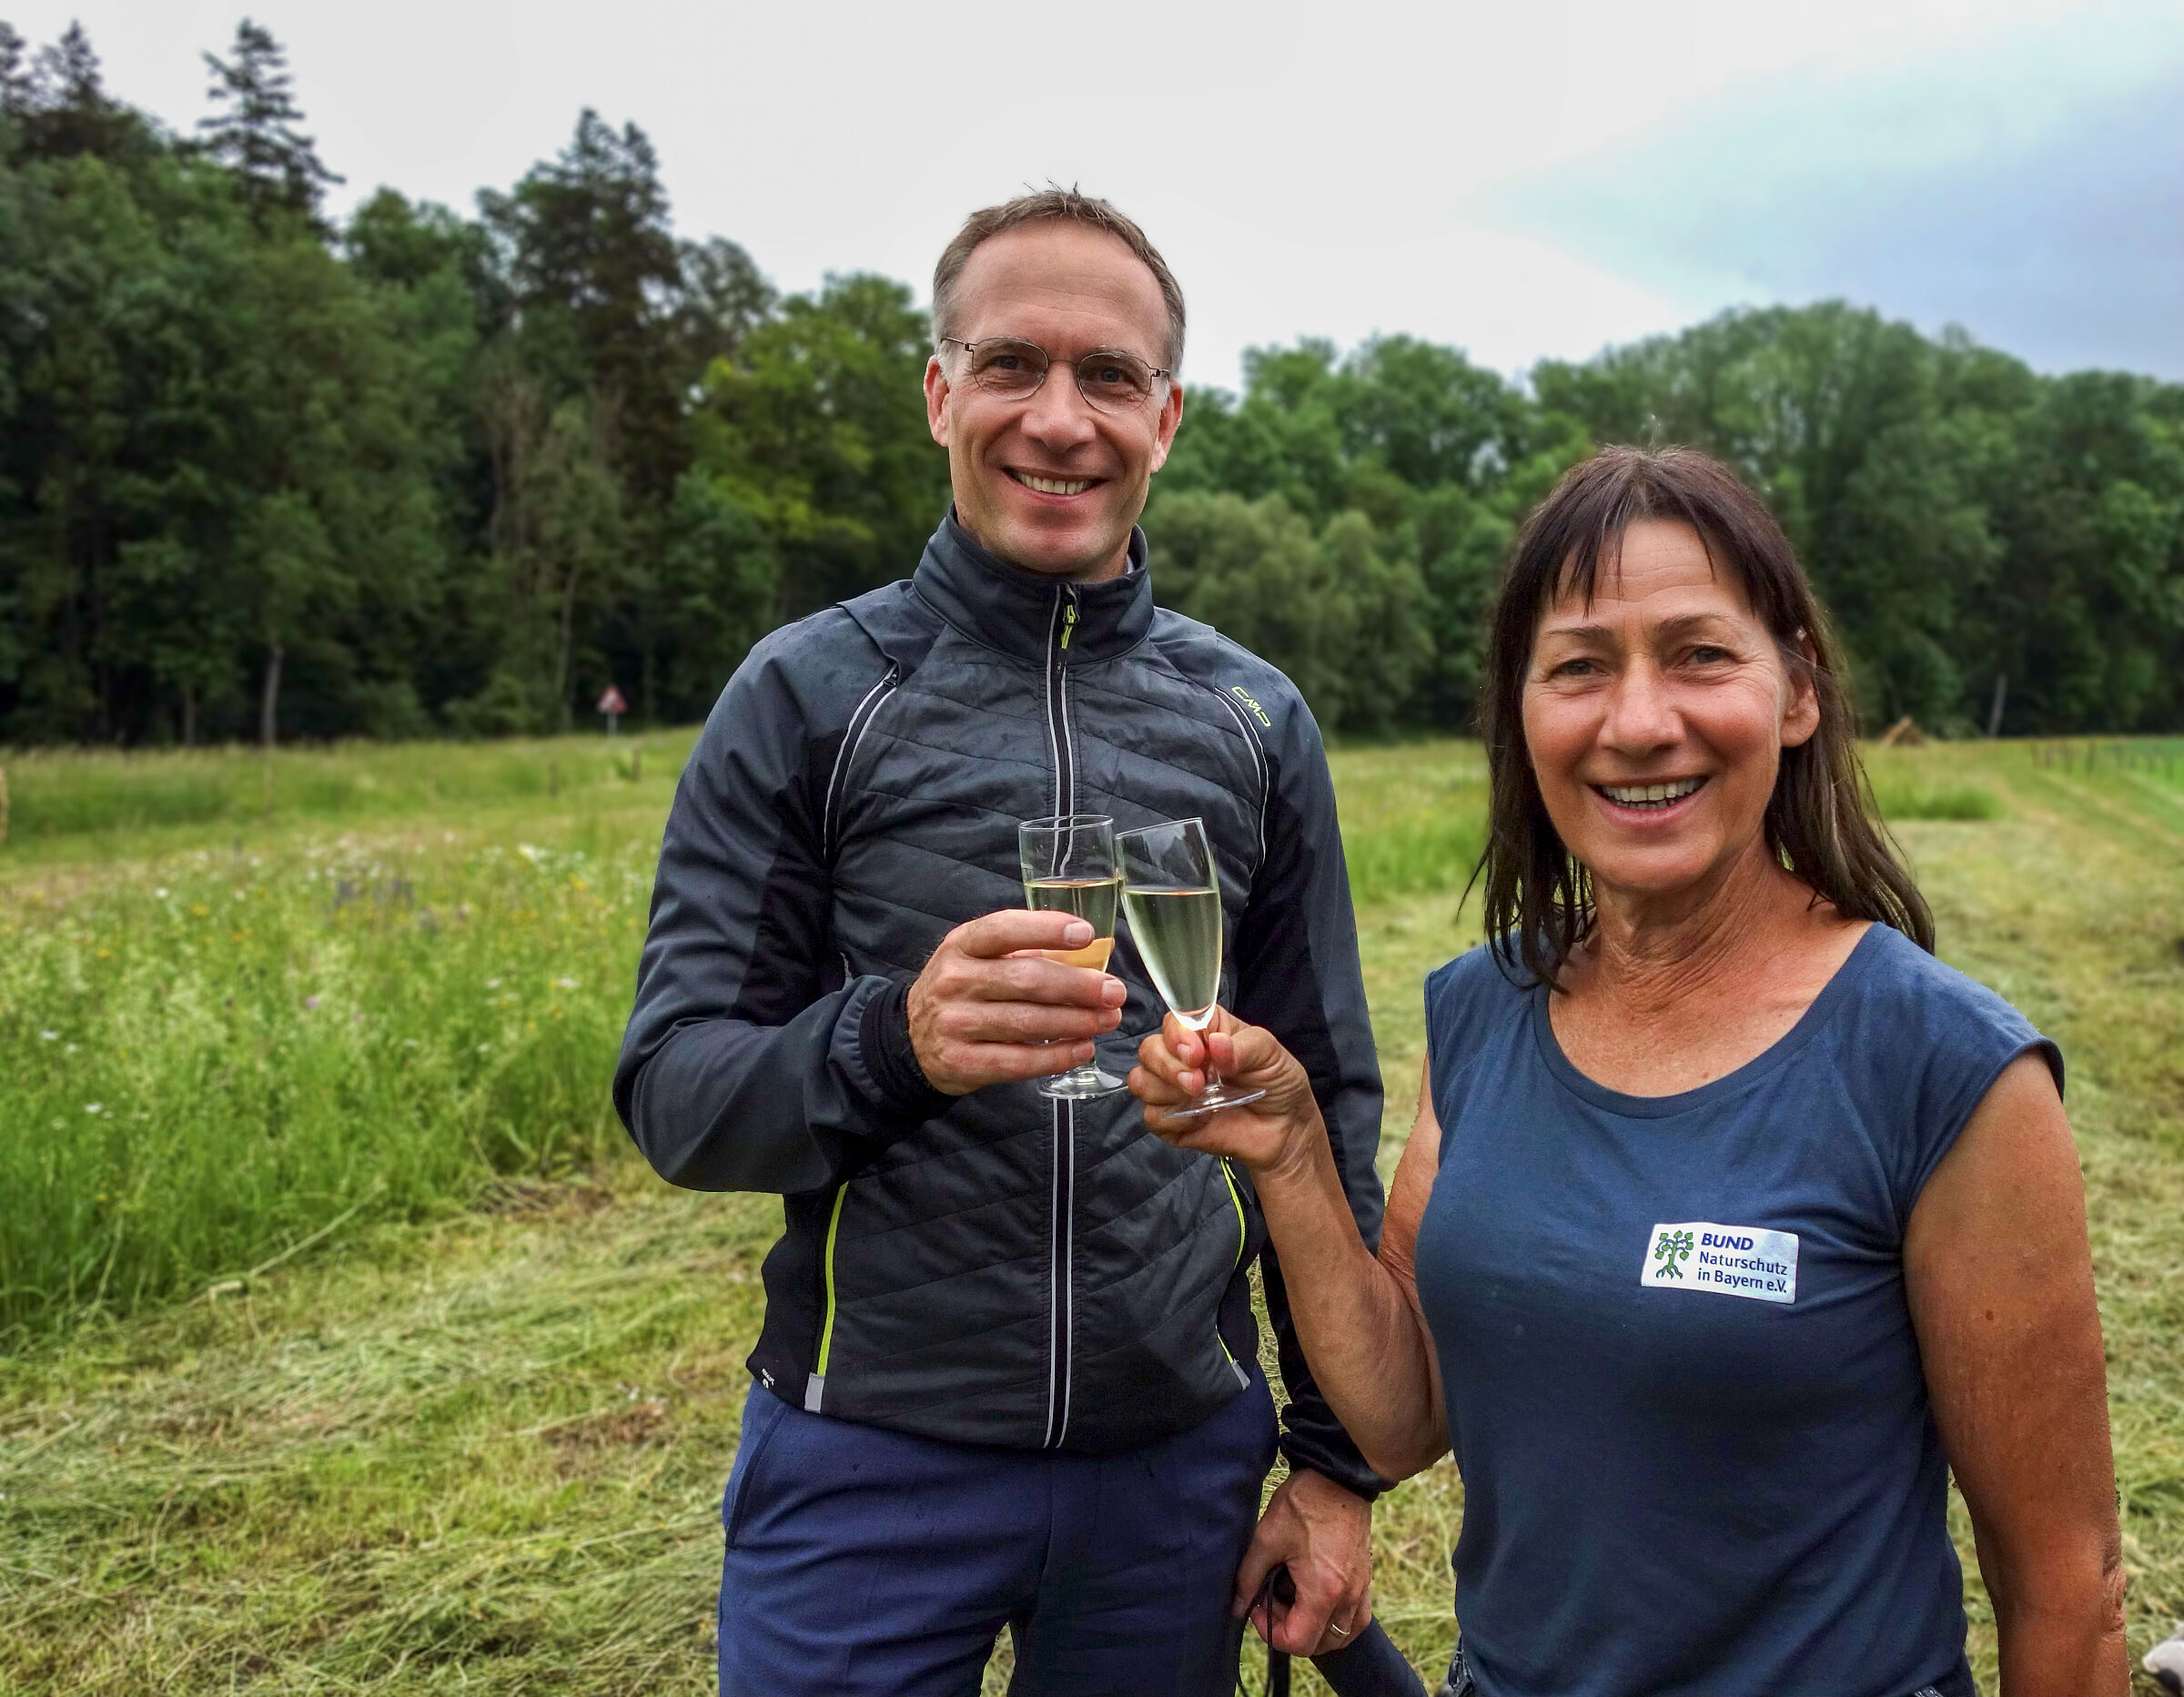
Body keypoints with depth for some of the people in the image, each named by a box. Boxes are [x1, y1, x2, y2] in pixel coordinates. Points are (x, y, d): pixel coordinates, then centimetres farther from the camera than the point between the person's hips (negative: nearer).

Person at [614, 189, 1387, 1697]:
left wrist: (1338, 1457, 5)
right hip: (872, 1459, -2)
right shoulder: (809, 694, -4)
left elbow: (1330, 1101, 6)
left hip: (1179, 1458, 3)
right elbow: (672, 1092, -8)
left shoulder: (1255, 720, 3)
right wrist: (892, 1037, -28)